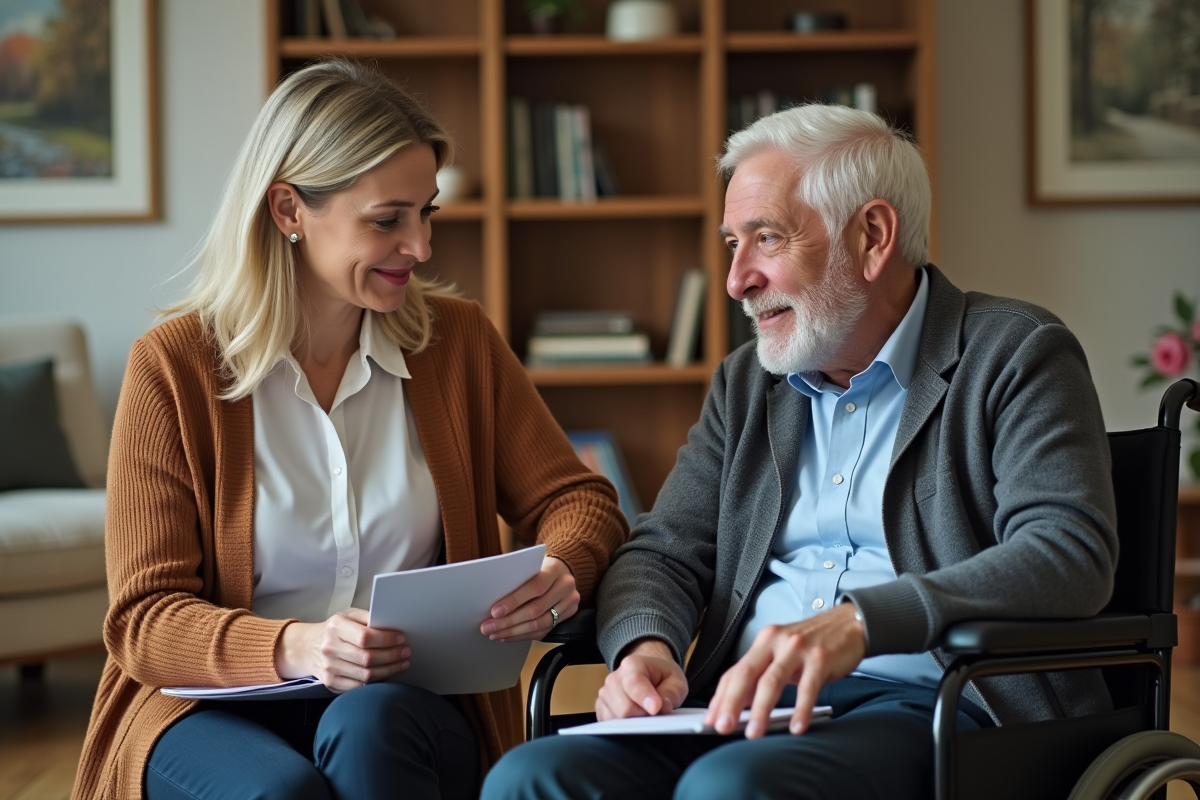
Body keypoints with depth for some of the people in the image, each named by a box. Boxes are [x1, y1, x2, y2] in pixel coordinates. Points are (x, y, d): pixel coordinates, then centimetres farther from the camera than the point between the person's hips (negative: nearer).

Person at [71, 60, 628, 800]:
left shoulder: (458, 338, 7)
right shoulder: (173, 366, -2)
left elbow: (577, 499, 12)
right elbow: (144, 617, -5)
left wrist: (563, 569, -14)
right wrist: (291, 649, -26)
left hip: (408, 711, 1)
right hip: (222, 711, -1)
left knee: (369, 727, -34)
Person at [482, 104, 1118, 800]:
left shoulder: (1018, 356, 1)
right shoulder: (745, 382, 22)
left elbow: (1071, 554, -13)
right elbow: (665, 550, 17)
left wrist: (860, 622, -28)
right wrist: (647, 646, -9)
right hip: (750, 709, 6)